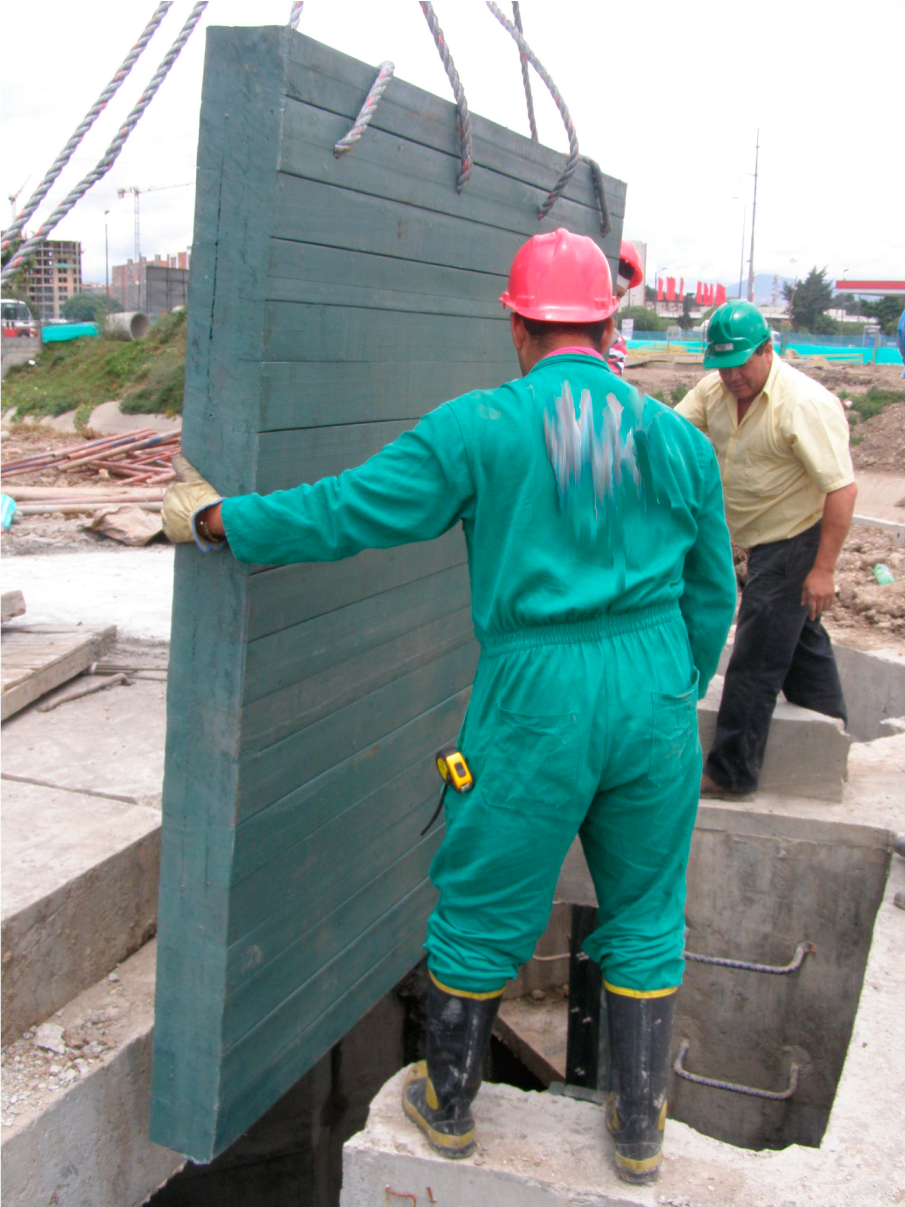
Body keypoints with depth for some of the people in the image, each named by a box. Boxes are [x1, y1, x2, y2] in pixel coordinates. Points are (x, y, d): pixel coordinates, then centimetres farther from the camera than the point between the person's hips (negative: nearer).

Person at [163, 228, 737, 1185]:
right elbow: (712, 599, 11)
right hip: (654, 704, 3)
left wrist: (212, 520, 6)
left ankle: (448, 1106, 34)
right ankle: (640, 1131, 30)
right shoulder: (681, 441, 3)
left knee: (482, 915, 15)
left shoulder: (479, 429, -8)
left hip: (535, 702, -3)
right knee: (645, 919, 17)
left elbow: (344, 512, -7)